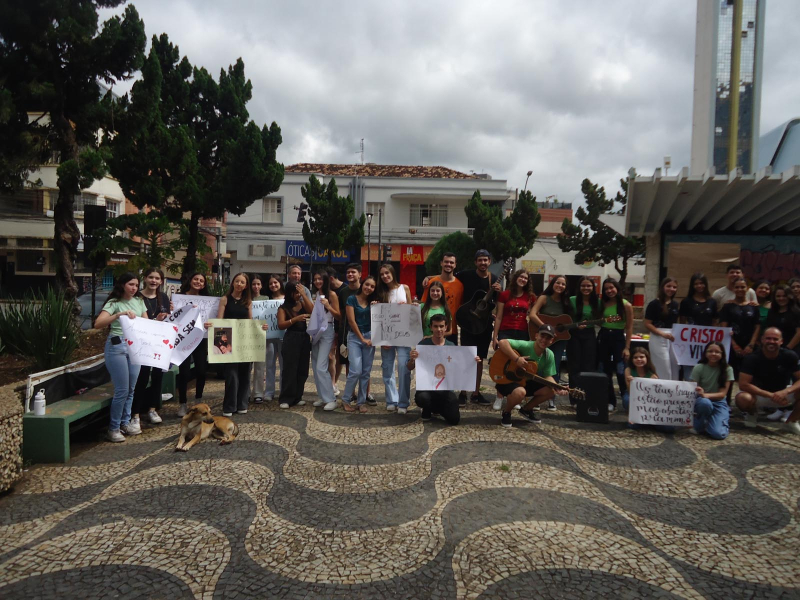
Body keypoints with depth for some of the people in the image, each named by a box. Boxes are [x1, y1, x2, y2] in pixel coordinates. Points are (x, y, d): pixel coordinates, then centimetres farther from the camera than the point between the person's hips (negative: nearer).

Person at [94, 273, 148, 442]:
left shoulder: (139, 302, 11)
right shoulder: (114, 303, -6)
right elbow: (98, 324, -19)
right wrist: (118, 315, -30)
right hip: (117, 347, -6)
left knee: (131, 389, 11)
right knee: (122, 390, -6)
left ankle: (125, 422, 24)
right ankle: (113, 428, 6)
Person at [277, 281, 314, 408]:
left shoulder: (303, 303, 10)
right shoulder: (284, 307, 1)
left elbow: (312, 310, -9)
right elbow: (280, 325, -9)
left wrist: (303, 294, -8)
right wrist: (295, 319, -21)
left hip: (305, 338, 4)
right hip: (291, 339, -4)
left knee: (302, 369, 7)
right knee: (290, 369, -2)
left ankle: (297, 397, 16)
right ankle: (286, 399, 3)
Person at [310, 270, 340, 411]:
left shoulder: (331, 294, -5)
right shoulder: (314, 295, 9)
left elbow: (338, 315, -5)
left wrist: (328, 306, -19)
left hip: (327, 330, -6)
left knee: (321, 366, -12)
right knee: (315, 366, 7)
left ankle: (331, 399, -5)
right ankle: (322, 396, 18)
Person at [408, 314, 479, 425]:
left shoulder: (451, 346, 6)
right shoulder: (423, 345, -3)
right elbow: (410, 368, -4)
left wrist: (473, 362, -8)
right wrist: (412, 359, -27)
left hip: (446, 388, 2)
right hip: (426, 387, -2)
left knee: (454, 419, -13)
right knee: (422, 398, -36)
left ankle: (439, 409, 25)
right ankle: (427, 411, 5)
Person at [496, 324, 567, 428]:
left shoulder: (549, 356, -5)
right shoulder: (525, 346, -25)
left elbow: (547, 376, -1)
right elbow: (502, 342, -36)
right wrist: (516, 359, -40)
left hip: (527, 382, 7)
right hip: (507, 380, -7)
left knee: (551, 390, -10)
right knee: (520, 392, -38)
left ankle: (526, 409, 13)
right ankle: (506, 412, -4)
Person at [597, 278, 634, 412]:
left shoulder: (626, 305, -6)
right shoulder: (602, 303, 5)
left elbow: (629, 328, -5)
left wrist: (627, 347, -9)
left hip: (618, 338, -4)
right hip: (603, 337, 4)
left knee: (620, 371, -11)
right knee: (606, 371, 7)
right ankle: (610, 401, 17)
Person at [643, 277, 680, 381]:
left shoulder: (675, 305, 13)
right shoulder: (654, 304, -7)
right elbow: (647, 324, -10)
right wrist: (662, 334, -20)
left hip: (673, 338, 6)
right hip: (658, 338, -6)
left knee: (675, 369, 10)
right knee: (663, 371, -2)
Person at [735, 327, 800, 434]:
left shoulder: (789, 356, -14)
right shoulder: (752, 358, -20)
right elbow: (743, 384, -26)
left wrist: (786, 391, -35)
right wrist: (771, 395, -32)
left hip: (783, 393, 3)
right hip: (759, 395, -2)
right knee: (742, 398, -36)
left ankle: (791, 422, 0)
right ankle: (752, 414, 4)